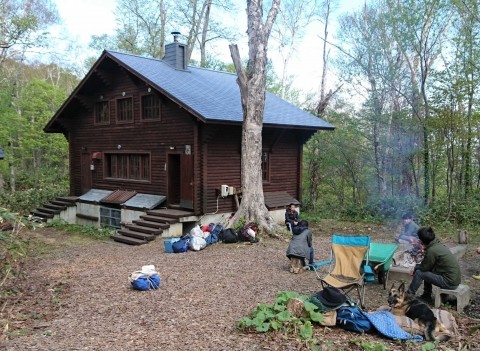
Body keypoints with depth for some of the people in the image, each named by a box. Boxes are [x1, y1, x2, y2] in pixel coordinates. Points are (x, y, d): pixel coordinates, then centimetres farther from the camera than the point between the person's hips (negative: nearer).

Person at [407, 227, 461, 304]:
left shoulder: (432, 250, -21)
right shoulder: (438, 245, 7)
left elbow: (424, 267, -9)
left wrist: (415, 267, 10)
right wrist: (417, 266, 8)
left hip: (450, 283, -9)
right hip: (455, 278, 9)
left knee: (419, 273, -7)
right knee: (426, 272, 20)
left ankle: (409, 295, 9)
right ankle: (426, 296, 25)